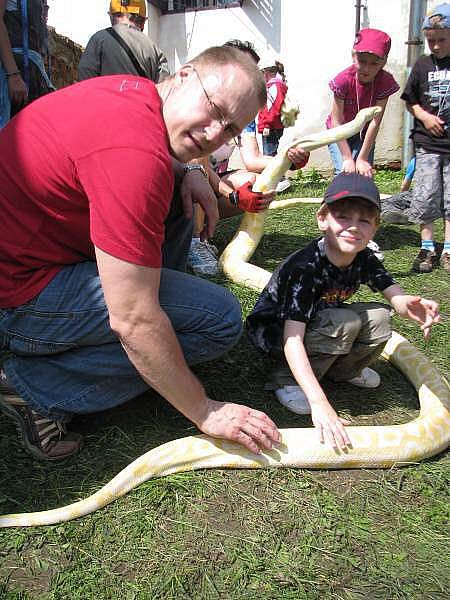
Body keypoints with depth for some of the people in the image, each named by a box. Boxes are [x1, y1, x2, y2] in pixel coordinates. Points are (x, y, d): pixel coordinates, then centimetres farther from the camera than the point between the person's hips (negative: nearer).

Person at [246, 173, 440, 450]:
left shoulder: (365, 260, -12)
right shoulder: (305, 268, -33)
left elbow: (398, 298, -13)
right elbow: (292, 340, -39)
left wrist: (411, 305, -41)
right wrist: (319, 402, -48)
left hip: (319, 322, 7)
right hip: (273, 330, -6)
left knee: (378, 317, -13)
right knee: (346, 322, -29)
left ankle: (343, 370, 7)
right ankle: (290, 382, -14)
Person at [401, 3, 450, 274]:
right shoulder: (424, 65, 4)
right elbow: (410, 101, 12)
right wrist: (424, 116, -6)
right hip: (428, 144, 1)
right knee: (425, 198, -2)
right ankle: (427, 248, 12)